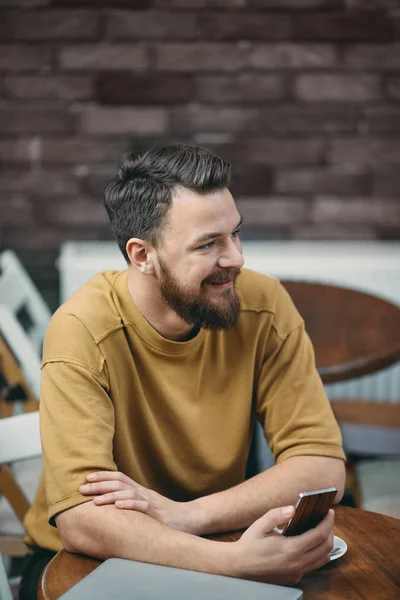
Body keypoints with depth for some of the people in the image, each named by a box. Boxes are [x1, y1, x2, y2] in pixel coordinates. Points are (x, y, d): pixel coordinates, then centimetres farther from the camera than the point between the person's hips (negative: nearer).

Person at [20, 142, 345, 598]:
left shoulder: (263, 307, -11)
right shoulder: (83, 332, -20)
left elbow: (323, 467, -12)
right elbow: (81, 519, -27)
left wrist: (185, 514, -25)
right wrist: (234, 561, -41)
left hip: (215, 548, 3)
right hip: (85, 561, -2)